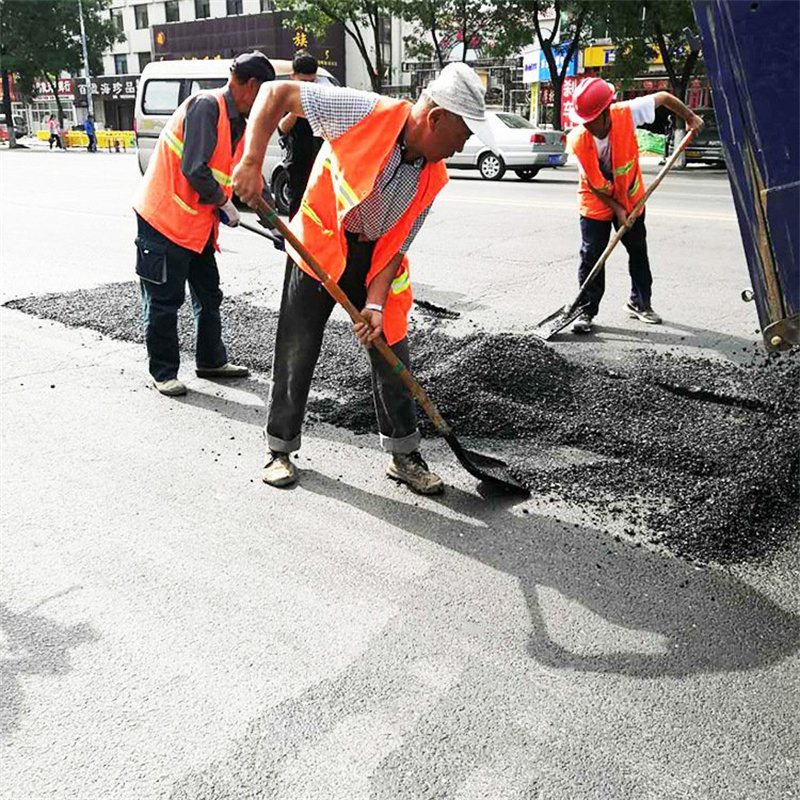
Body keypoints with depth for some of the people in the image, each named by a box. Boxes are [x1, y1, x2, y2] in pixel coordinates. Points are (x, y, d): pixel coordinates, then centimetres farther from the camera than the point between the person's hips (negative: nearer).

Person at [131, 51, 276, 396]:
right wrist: (224, 203, -12)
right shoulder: (206, 106, -17)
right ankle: (163, 373, 11)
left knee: (209, 296, 17)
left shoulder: (240, 124, 12)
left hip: (200, 223, 9)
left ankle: (211, 361, 31)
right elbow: (194, 169, -26)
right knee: (164, 300, 0)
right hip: (164, 218, -9)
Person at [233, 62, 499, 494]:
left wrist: (376, 303, -18)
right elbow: (276, 92, -20)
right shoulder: (368, 113, -23)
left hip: (374, 257, 4)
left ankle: (404, 455, 19)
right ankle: (280, 448, 19)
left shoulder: (432, 178, -8)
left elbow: (396, 245, -5)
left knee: (392, 353, 4)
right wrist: (251, 163, -29)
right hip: (318, 244, -4)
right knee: (296, 353, 0)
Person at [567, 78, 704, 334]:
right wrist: (616, 208, -17)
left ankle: (639, 303, 30)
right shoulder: (577, 140, -25)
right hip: (596, 203, -2)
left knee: (638, 252, 13)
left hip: (631, 199, 2)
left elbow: (663, 97, -8)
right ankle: (587, 311, 1)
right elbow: (594, 184, -18)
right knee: (591, 256, -8)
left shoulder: (626, 114, -24)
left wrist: (690, 117, 1)